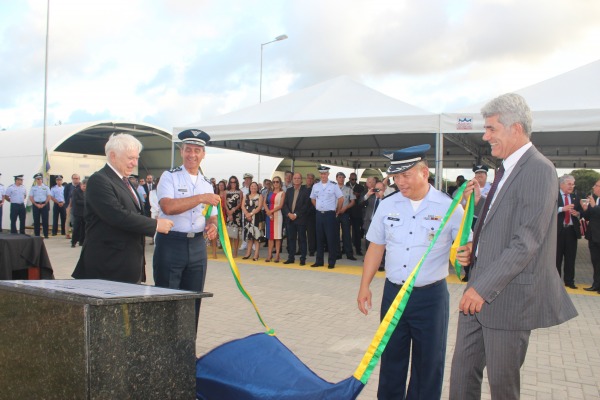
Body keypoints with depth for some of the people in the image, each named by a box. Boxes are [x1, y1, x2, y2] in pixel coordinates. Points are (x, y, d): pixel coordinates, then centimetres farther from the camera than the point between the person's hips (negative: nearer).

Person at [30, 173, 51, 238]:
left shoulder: (46, 187, 6)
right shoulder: (33, 188, 7)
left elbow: (49, 197, 2)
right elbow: (31, 198, 4)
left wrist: (44, 204, -7)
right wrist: (36, 204, -7)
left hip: (44, 205, -1)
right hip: (36, 205, 1)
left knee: (45, 220, -1)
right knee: (36, 221, 2)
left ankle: (46, 235, 3)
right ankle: (37, 235, 8)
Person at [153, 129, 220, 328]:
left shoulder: (207, 184, 13)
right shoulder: (170, 177, -3)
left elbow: (212, 216, 17)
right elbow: (168, 207, -21)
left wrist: (212, 226, -6)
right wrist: (201, 198, -24)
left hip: (197, 246, 5)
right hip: (170, 243, -5)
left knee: (193, 300, 12)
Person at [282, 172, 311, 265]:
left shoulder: (306, 191, -2)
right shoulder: (289, 191, 13)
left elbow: (306, 205, -10)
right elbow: (285, 204, 9)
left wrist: (296, 214, -14)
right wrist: (289, 214, -8)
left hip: (301, 219, -4)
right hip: (290, 218, 4)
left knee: (302, 239, 0)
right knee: (291, 239, 7)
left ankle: (303, 259, 4)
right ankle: (291, 258, 14)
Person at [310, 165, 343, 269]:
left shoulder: (334, 186, -6)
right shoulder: (315, 186, 6)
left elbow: (341, 199, -1)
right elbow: (313, 199, 20)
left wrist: (337, 211, 4)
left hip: (330, 215, -4)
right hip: (319, 214, 4)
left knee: (331, 239, -2)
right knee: (319, 238, 9)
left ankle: (331, 262, 5)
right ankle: (319, 261, 17)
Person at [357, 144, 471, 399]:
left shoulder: (449, 207, -7)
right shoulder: (387, 205, 2)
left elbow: (468, 245, -3)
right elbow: (376, 247, 7)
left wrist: (467, 253, -27)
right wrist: (364, 286, 6)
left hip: (431, 295, -2)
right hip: (393, 292, 3)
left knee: (428, 363, 10)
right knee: (391, 359, 15)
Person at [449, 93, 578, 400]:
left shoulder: (538, 170, -17)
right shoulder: (507, 169, 14)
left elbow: (527, 242, -23)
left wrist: (483, 287, -22)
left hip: (509, 297, -8)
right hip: (481, 292, 8)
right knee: (462, 374, 13)